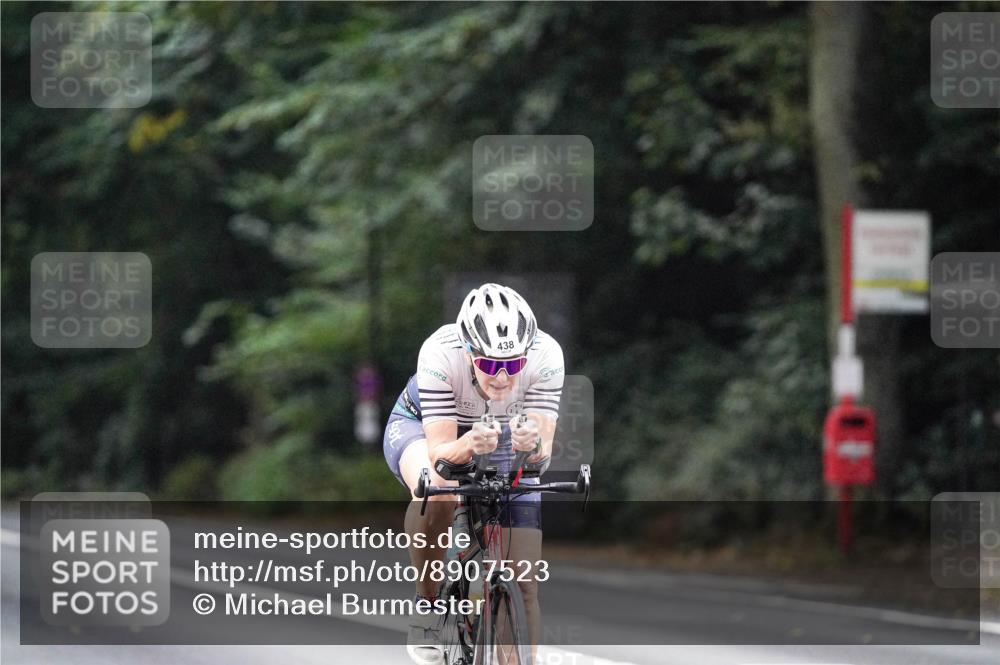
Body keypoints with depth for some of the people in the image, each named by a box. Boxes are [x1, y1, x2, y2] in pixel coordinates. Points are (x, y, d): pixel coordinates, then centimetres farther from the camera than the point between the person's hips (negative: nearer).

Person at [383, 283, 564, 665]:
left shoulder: (545, 355, -33)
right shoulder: (440, 354, -38)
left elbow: (544, 450, -34)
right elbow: (440, 452, -39)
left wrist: (533, 444, -57)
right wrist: (469, 445, -60)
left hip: (502, 442, 3)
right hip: (421, 425, -3)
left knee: (527, 583, -8)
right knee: (436, 490, -38)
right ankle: (426, 606, -18)